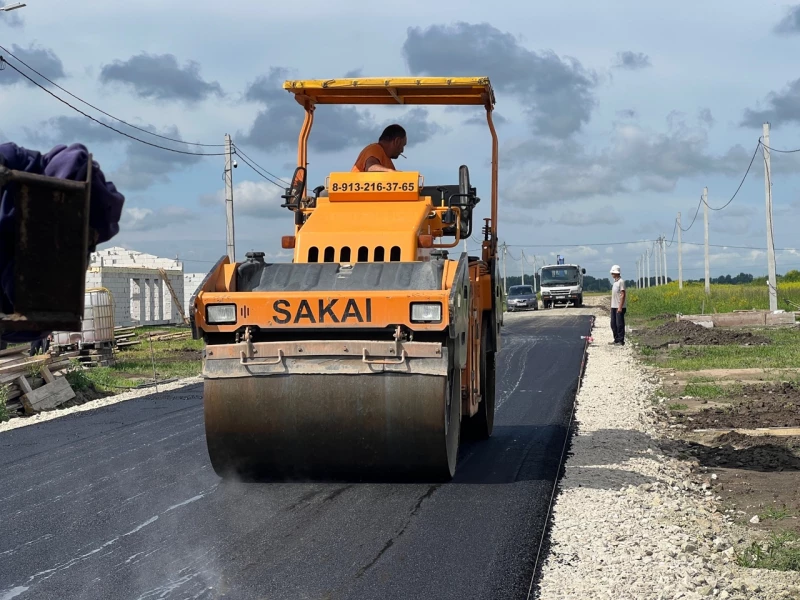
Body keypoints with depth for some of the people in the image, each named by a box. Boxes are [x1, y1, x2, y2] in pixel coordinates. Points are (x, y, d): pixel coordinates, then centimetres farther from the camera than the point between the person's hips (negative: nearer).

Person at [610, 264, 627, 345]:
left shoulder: (621, 281, -12)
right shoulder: (615, 282, 15)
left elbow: (623, 295, -17)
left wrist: (620, 307, -20)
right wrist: (612, 306, 17)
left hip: (619, 307, -9)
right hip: (614, 307, 9)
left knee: (620, 324, -6)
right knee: (613, 324, 11)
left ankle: (621, 341, -1)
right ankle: (616, 340, 18)